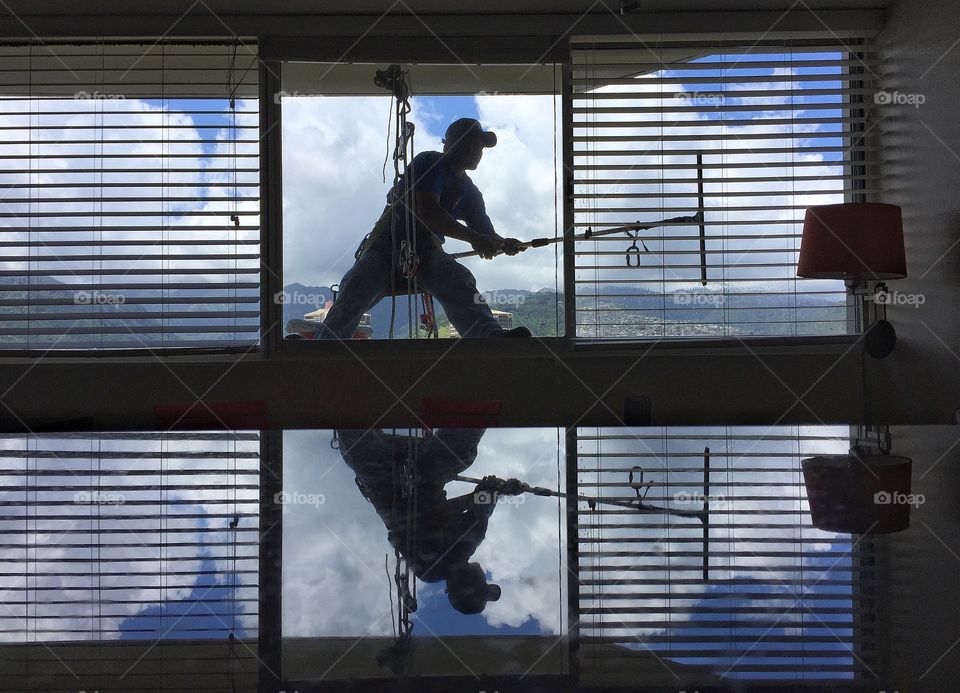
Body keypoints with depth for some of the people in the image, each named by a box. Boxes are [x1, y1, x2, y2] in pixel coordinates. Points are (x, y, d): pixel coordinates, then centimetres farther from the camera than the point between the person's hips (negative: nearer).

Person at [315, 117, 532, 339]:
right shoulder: (429, 162, -6)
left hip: (427, 253, 3)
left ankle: (492, 336, -54)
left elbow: (487, 234, 11)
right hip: (387, 245, -3)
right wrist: (473, 237, -26)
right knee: (354, 291, -28)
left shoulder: (470, 193, 13)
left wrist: (504, 244, -14)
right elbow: (427, 212, -21)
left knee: (459, 281, -30)